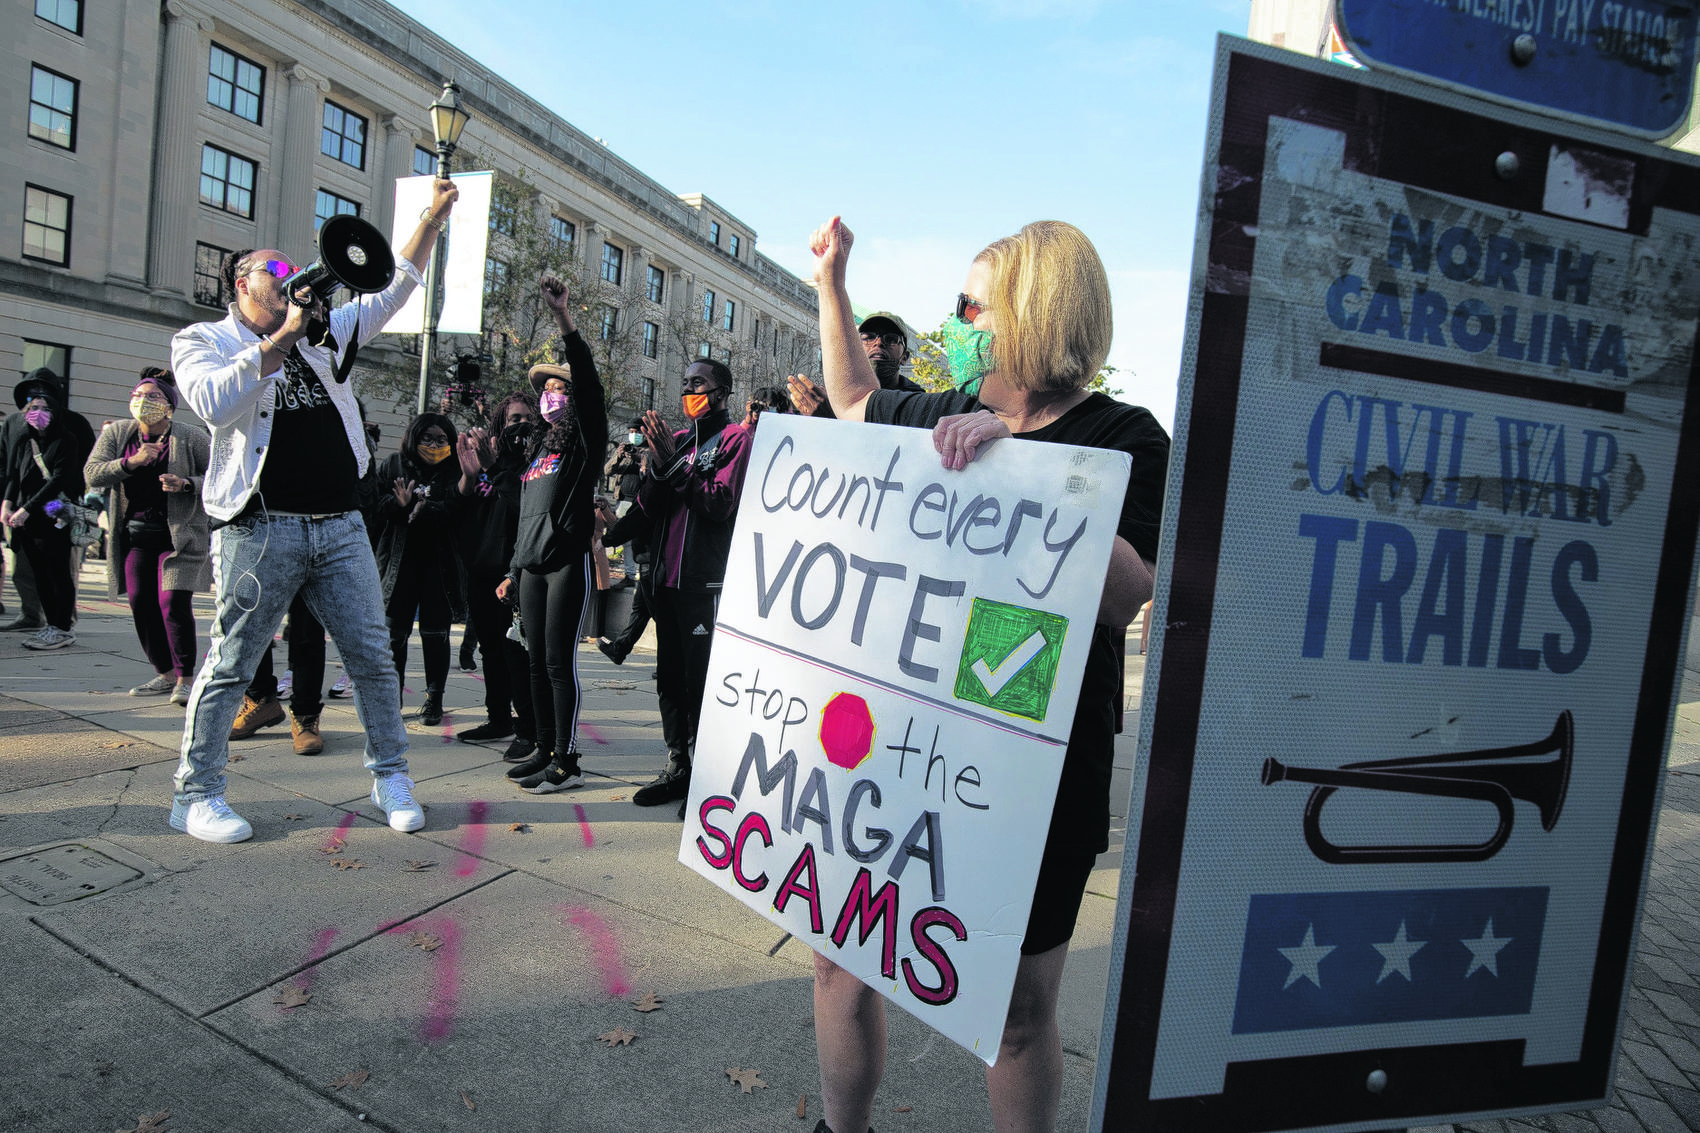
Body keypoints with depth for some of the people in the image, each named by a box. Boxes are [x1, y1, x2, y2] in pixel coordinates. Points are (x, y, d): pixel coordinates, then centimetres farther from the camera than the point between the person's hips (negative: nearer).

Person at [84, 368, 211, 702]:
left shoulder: (191, 437, -3)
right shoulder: (116, 433, 7)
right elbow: (92, 475, -2)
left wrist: (185, 484, -20)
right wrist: (131, 462, -17)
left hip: (179, 534, -5)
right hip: (135, 535, 5)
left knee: (174, 603, -13)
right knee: (141, 603, 3)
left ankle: (186, 678, -1)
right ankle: (165, 673, 18)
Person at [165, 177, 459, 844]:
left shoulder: (323, 333, 18)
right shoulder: (203, 341, 6)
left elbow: (394, 289, 20)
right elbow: (213, 403, -15)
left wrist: (433, 218, 14)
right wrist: (280, 339, -14)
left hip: (340, 526, 4)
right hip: (261, 530, -4)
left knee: (372, 657, 4)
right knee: (230, 665, 3)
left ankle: (390, 776, 16)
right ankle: (196, 796, 16)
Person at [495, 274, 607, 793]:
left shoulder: (584, 438, 0)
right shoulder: (539, 448, 21)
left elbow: (589, 383, -19)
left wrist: (566, 325, -30)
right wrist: (513, 570, 23)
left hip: (567, 561, -7)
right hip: (531, 566, 7)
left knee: (560, 661, -8)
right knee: (538, 661, 9)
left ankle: (567, 762, -3)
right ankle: (545, 750, 18)